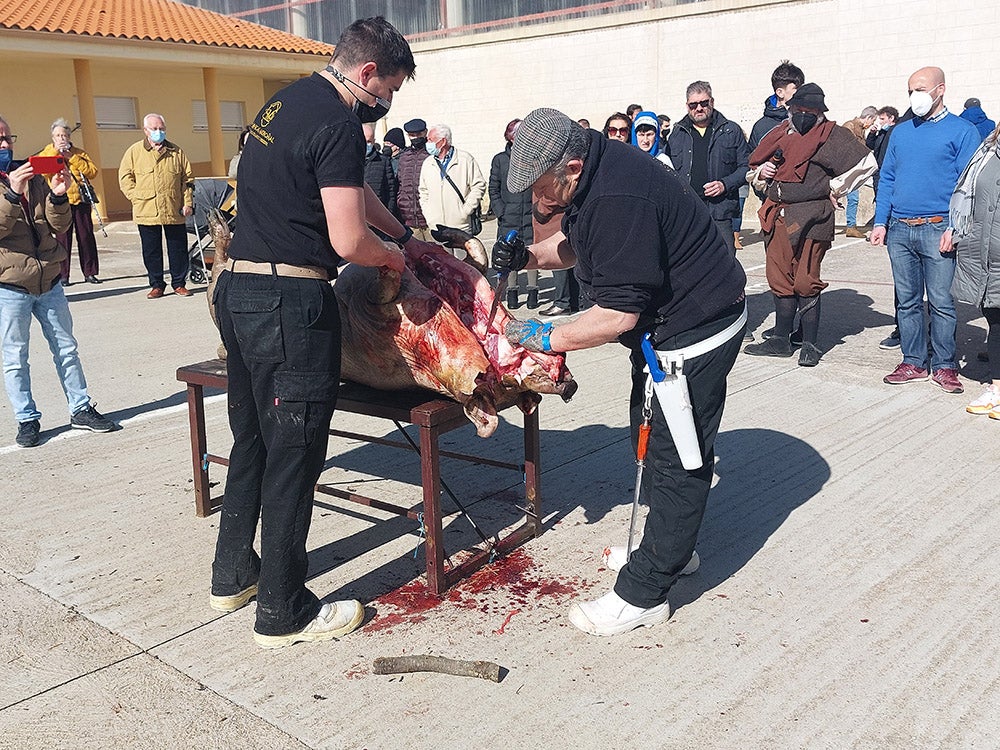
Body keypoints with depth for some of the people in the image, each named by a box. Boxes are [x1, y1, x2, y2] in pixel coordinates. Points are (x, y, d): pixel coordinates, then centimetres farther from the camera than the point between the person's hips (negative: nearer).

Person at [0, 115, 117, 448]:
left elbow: (60, 227, 5)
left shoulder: (34, 178, 11)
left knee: (67, 349, 10)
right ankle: (27, 420, 14)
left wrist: (58, 196, -12)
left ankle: (81, 409, 21)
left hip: (49, 280, 4)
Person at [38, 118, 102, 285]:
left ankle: (90, 273, 9)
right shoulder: (47, 153, 11)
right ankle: (63, 275, 1)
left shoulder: (79, 153, 12)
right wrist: (56, 151, -10)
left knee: (86, 236, 1)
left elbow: (93, 172, -3)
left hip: (81, 200, 1)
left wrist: (72, 157, -8)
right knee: (63, 238, -4)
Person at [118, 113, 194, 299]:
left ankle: (179, 283, 16)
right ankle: (156, 285, 15)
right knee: (152, 251, 5)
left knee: (178, 249, 5)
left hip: (174, 212, 1)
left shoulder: (176, 151, 9)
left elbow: (188, 178, 10)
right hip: (146, 212, -1)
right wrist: (136, 198, -4)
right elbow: (125, 177, 7)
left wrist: (188, 202, 2)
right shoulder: (134, 151, 5)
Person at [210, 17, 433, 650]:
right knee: (293, 454, 0)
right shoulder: (337, 123, -14)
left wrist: (404, 233, 31)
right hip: (290, 304, -10)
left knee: (252, 438, 20)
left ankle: (234, 575, 34)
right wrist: (393, 258, 1)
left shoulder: (288, 100, 16)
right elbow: (349, 241, -19)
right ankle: (283, 612, 13)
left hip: (238, 289, 10)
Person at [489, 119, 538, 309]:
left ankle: (532, 291, 15)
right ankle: (511, 292, 15)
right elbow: (493, 189, 7)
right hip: (508, 218, 0)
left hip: (531, 216, 0)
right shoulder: (500, 160, 5)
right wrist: (500, 211, -3)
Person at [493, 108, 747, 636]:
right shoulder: (593, 173, 0)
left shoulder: (617, 201, -32)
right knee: (649, 434, 21)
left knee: (673, 456, -3)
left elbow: (619, 314, -30)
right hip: (665, 323, 11)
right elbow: (574, 244, 17)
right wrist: (528, 256, -2)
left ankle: (642, 596, 6)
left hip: (696, 331, -11)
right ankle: (670, 547, 39)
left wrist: (546, 337, -20)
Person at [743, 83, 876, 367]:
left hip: (811, 219, -6)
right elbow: (753, 169, 27)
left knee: (806, 283, -5)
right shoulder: (778, 135, 16)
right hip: (777, 217, 6)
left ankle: (809, 344, 4)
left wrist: (833, 186, -3)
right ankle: (781, 338, 18)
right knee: (780, 281, 9)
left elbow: (866, 163, -4)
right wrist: (761, 173, 4)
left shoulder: (832, 135, -1)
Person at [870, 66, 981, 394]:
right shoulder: (900, 132, 16)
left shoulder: (962, 131, 1)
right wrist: (880, 222, 6)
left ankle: (944, 366, 9)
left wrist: (954, 227, -15)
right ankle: (913, 363, 18)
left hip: (937, 231, -5)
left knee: (941, 302, -2)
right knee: (907, 301, 9)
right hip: (899, 231, 5)